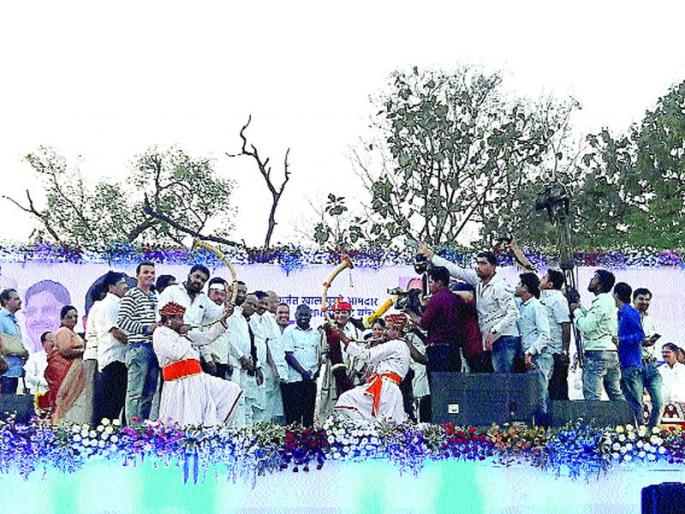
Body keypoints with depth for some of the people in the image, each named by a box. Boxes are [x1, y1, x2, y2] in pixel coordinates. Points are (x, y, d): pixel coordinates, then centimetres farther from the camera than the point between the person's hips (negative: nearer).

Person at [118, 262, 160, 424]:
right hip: (139, 348, -8)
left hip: (154, 347, 8)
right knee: (135, 392, -8)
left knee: (149, 392, 11)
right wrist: (145, 328, -18)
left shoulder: (154, 296, 20)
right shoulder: (131, 295, -4)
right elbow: (122, 321, -12)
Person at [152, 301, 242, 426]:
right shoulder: (160, 333, -4)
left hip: (197, 380, 9)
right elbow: (176, 353, -18)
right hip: (180, 383, -9)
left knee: (230, 391, 5)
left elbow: (206, 337, 24)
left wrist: (224, 319, 19)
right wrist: (183, 336, -3)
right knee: (185, 424, -12)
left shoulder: (181, 334, 22)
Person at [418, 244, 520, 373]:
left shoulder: (500, 286, -13)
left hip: (505, 339, -8)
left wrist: (494, 331, -22)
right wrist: (430, 255, 14)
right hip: (492, 341, 8)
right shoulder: (478, 281, 10)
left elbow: (513, 313, -18)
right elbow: (456, 271, 14)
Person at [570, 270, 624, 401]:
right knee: (616, 395, 11)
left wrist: (576, 311, -3)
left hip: (596, 352, -10)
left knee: (592, 396, -10)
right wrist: (580, 307, 18)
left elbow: (586, 326, -16)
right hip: (612, 352, 10)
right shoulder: (609, 301, 17)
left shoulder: (600, 303, -13)